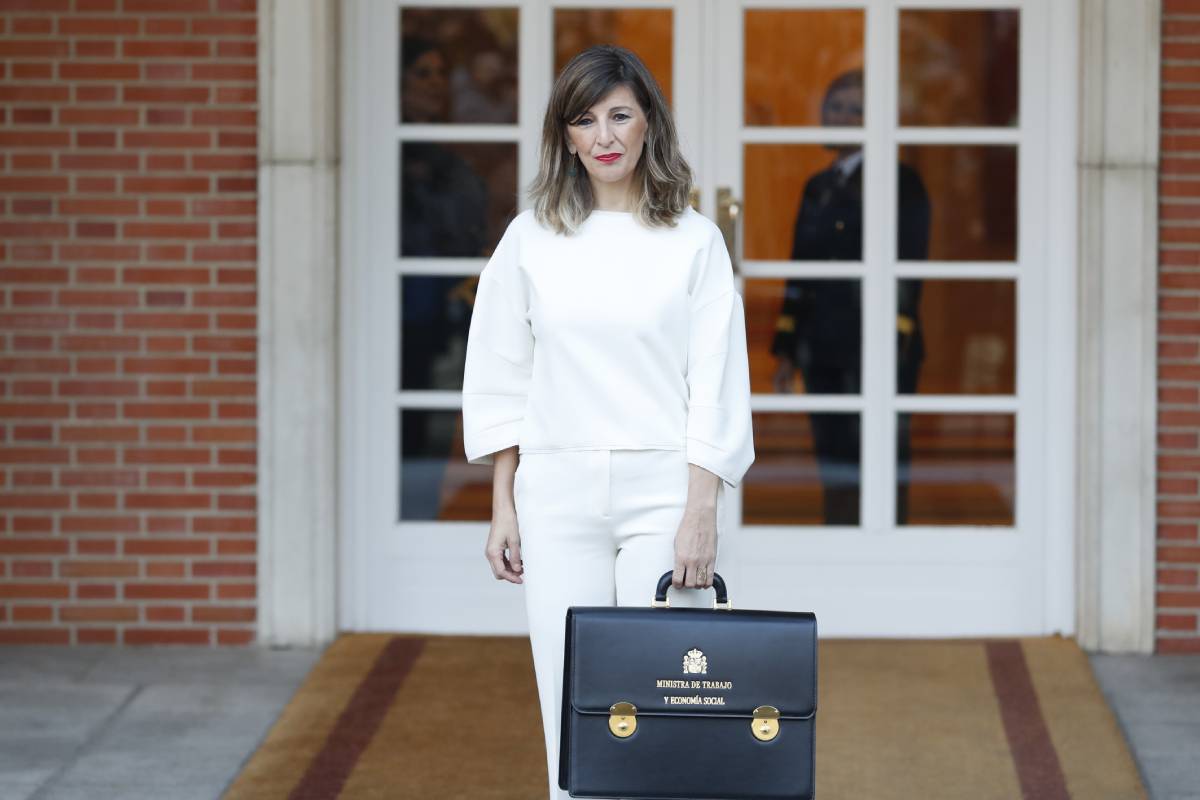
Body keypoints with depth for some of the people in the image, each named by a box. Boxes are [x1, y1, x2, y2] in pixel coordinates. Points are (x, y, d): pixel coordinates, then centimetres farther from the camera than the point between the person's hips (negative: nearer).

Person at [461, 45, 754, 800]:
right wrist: (503, 509, 4)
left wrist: (701, 513, -9)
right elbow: (503, 382, 10)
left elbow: (716, 381, -1)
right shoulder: (531, 239, 7)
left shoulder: (694, 240, 2)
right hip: (558, 489, 2)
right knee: (571, 701, 2)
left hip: (663, 486, -2)